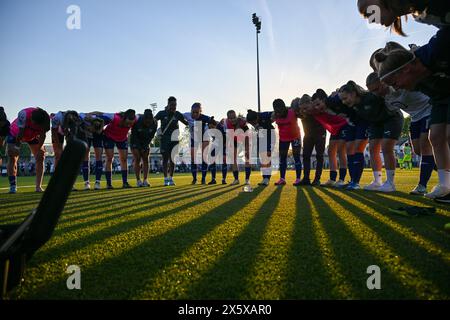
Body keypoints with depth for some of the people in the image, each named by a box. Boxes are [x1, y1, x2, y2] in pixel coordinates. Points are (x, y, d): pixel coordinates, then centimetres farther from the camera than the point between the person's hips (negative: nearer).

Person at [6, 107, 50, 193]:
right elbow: (20, 133, -30)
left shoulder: (46, 119, -30)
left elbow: (42, 135, -19)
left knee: (40, 157, -7)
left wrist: (39, 149, -23)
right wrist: (17, 146, -23)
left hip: (33, 136, 3)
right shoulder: (24, 114, -40)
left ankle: (38, 187, -5)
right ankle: (13, 186, -8)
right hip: (16, 134, -3)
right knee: (12, 157, -12)